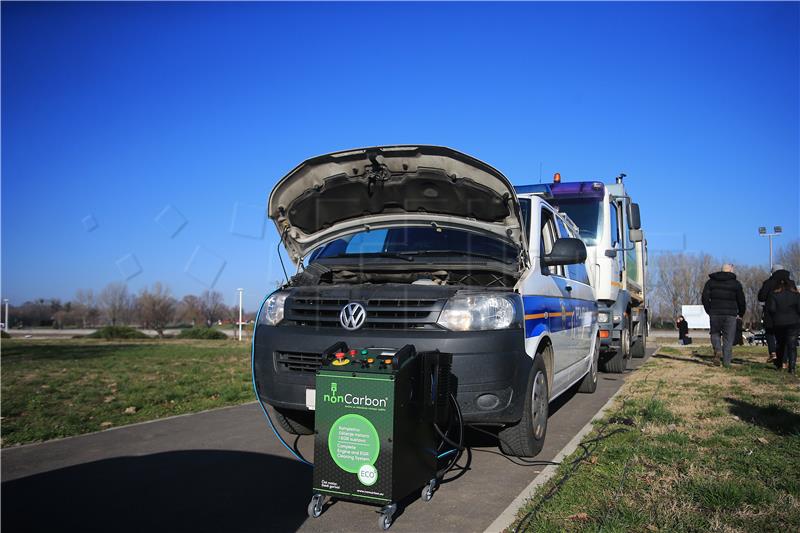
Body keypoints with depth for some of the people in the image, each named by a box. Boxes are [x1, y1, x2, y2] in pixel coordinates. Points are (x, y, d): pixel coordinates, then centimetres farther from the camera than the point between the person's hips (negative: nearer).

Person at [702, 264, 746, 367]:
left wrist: (709, 311, 13)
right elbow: (741, 300, 4)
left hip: (715, 313, 1)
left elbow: (705, 297, 3)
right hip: (730, 314, -1)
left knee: (715, 333, 18)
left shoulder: (711, 281, 8)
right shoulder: (736, 283, 4)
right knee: (728, 338, 4)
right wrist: (741, 313, 19)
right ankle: (726, 362, 2)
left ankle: (717, 350, -11)